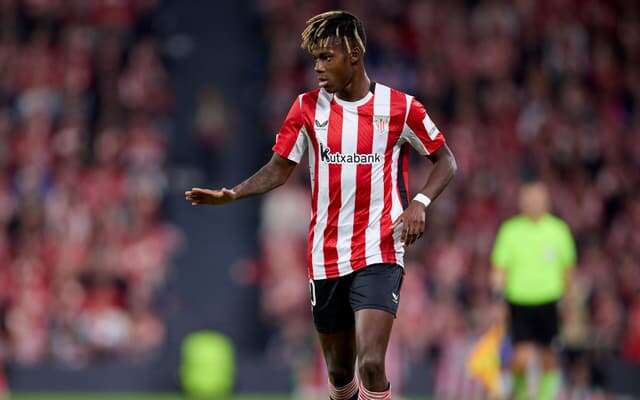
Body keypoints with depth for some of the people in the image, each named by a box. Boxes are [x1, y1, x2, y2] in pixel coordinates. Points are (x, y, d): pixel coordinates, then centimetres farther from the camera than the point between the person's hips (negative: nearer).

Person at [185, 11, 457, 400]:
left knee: (371, 365, -20)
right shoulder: (308, 107, 4)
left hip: (379, 254, -3)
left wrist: (419, 203, -10)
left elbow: (446, 159, 7)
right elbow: (280, 169, 6)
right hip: (326, 260, 3)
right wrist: (232, 194, -11)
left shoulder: (400, 106, -3)